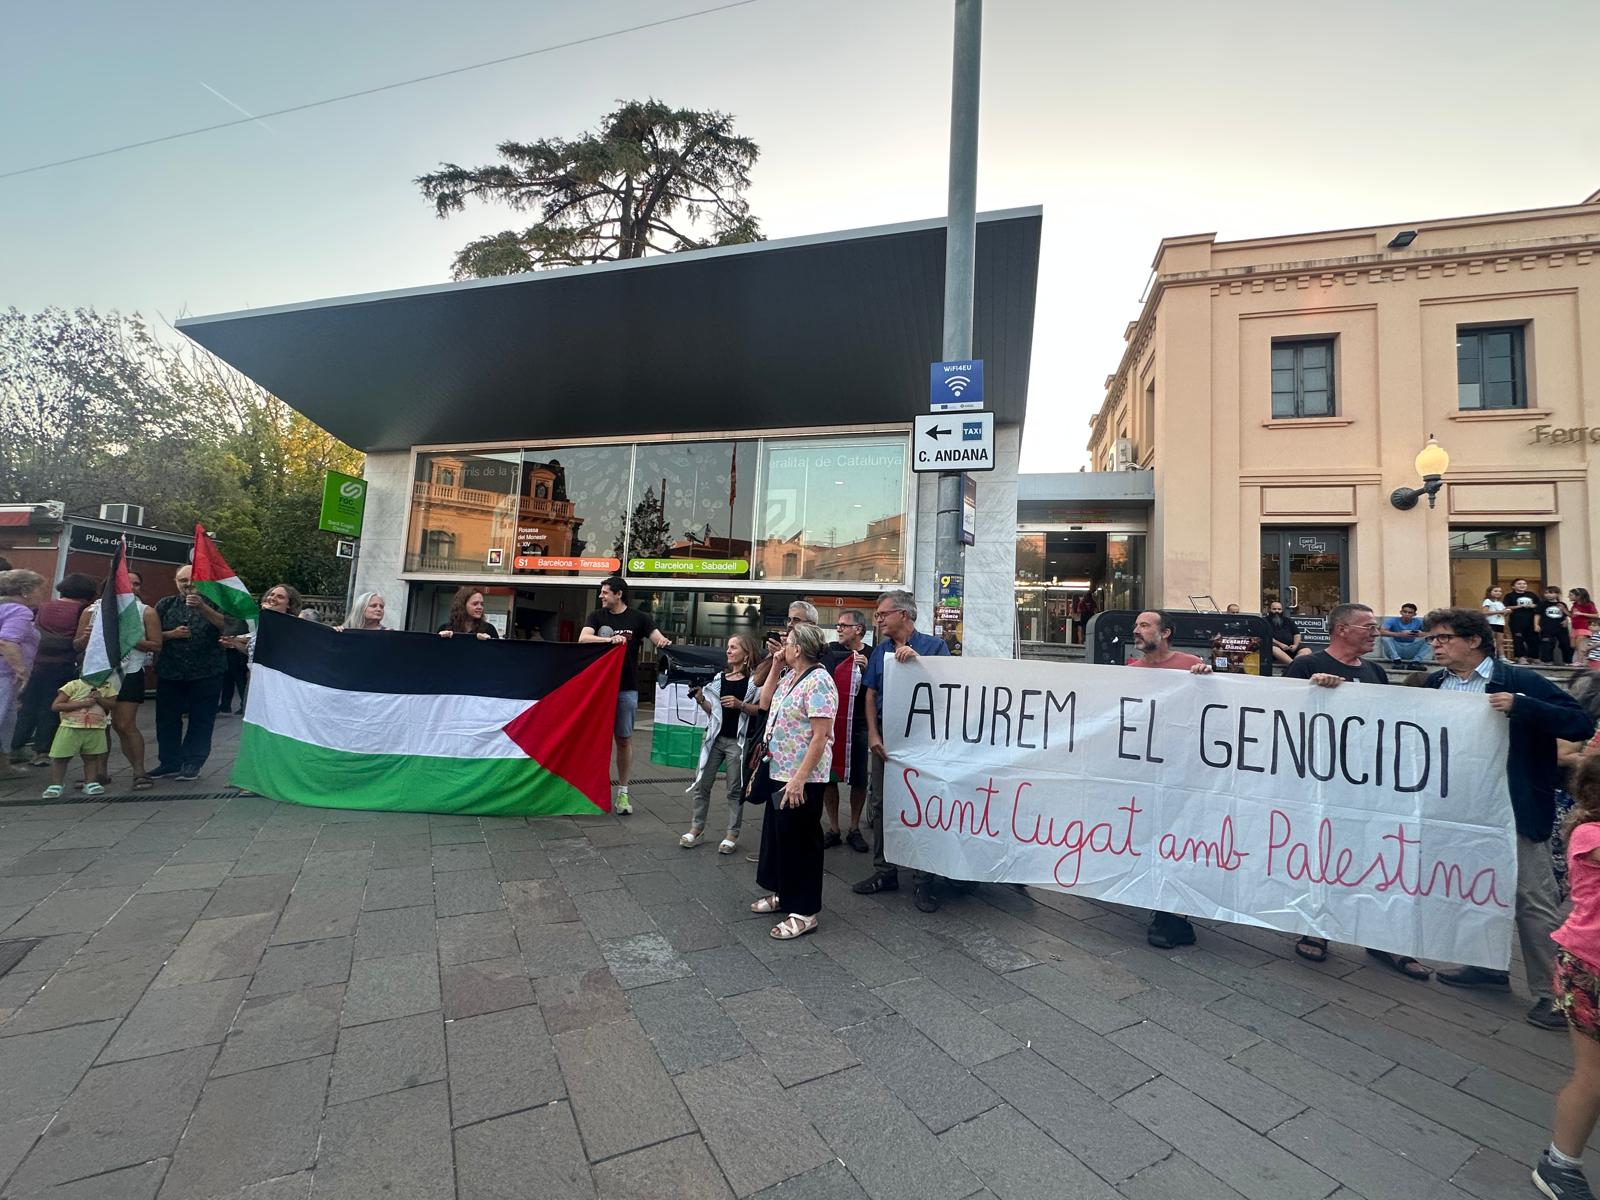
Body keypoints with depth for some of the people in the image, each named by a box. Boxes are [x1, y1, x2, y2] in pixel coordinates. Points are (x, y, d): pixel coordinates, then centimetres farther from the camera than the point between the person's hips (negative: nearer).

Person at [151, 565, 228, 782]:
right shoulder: (165, 605, 11)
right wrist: (172, 634, -10)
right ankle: (169, 762, 19)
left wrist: (202, 607, -26)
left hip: (206, 673, -3)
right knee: (167, 719, 8)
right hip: (170, 673, 3)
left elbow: (225, 625, -15)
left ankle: (192, 763, 9)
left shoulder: (211, 602, 3)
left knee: (201, 719, 1)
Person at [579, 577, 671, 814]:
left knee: (624, 740, 4)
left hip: (626, 689, -1)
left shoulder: (638, 619, 3)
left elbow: (659, 639, -4)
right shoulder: (597, 616, 6)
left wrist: (663, 642, -28)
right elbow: (583, 638, -10)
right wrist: (610, 639, -27)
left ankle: (622, 792, 12)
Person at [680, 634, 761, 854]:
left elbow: (763, 709, -9)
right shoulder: (719, 676, 10)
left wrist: (740, 705, -20)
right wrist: (700, 698, -4)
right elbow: (712, 710, 13)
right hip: (714, 737, 5)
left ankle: (732, 835, 14)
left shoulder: (755, 678, -5)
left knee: (735, 788, 2)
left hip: (738, 740, -5)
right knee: (701, 784, 7)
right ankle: (697, 829, 20)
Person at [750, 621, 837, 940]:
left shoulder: (818, 682, -20)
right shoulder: (791, 676, 9)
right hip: (779, 772, 10)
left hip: (801, 779, -10)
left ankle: (804, 913, 15)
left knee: (800, 841, 1)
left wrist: (799, 778, -25)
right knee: (777, 833, 20)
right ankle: (782, 893, 37)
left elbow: (821, 736, -23)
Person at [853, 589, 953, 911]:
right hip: (885, 737, 5)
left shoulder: (934, 646, -4)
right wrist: (873, 734, -2)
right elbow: (871, 696, 9)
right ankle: (884, 871, 26)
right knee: (879, 804, 11)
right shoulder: (880, 651, 10)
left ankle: (923, 881, 13)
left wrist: (915, 658, -21)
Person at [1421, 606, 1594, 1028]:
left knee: (1532, 899, 2)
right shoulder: (1433, 685, 3)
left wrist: (1521, 706, -28)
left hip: (1513, 810, -5)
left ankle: (1554, 990, 17)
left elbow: (1581, 724, -13)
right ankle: (1488, 965, 35)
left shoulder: (1520, 682, -10)